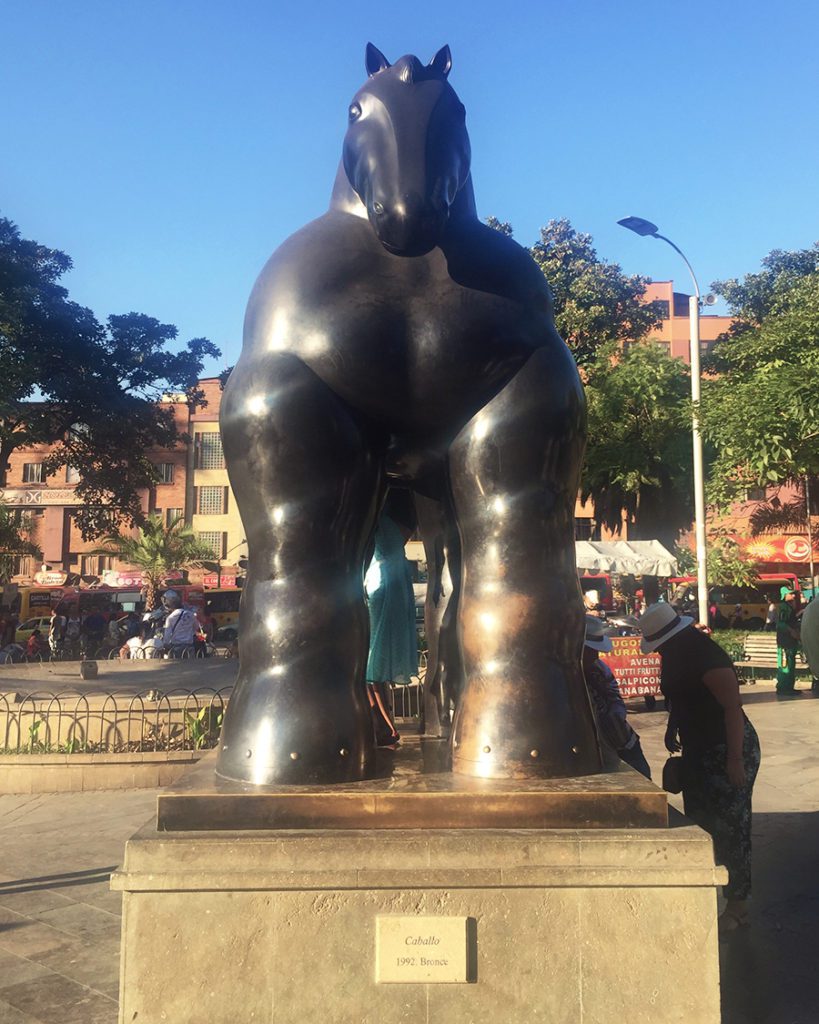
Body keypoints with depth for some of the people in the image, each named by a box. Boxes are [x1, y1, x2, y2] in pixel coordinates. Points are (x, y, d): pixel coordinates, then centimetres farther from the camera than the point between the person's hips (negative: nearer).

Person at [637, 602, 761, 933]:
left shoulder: (709, 659, -24)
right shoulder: (678, 657, 6)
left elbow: (733, 708, -26)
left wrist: (735, 759, -28)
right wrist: (672, 729, 9)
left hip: (728, 752, -9)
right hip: (699, 750, 9)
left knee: (730, 827, -2)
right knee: (700, 821, 15)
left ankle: (738, 905, 10)